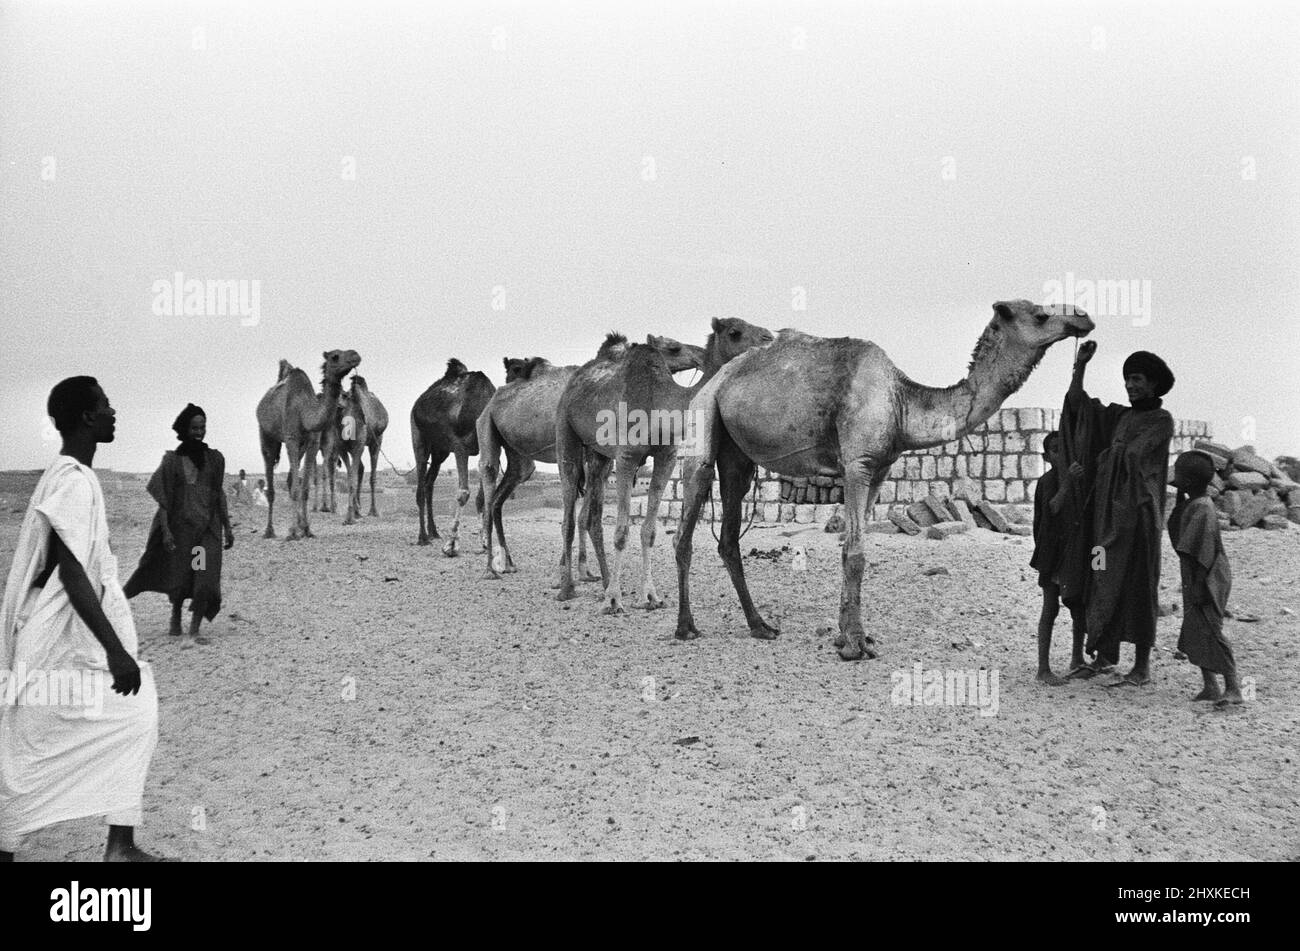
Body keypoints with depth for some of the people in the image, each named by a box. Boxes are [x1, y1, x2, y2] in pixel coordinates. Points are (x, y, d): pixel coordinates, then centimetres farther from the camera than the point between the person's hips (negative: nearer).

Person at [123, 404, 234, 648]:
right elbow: (164, 500, -4)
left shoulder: (215, 458, 5)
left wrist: (227, 527, 9)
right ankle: (175, 624, 29)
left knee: (206, 578, -10)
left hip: (208, 527, 2)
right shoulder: (172, 460, -3)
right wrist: (166, 531, -12)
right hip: (181, 526, -1)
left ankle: (193, 631, -9)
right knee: (180, 577, 7)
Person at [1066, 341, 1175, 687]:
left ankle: (1142, 668, -2)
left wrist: (1103, 457, 1)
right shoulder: (1120, 416, 15)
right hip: (1109, 510, 7)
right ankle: (1105, 656, 20)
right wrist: (1081, 363, 1)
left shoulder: (1162, 420, -4)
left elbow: (1131, 454, -14)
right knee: (1105, 582, 10)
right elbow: (1077, 402, 10)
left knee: (1136, 586, -6)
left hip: (1137, 512, -7)